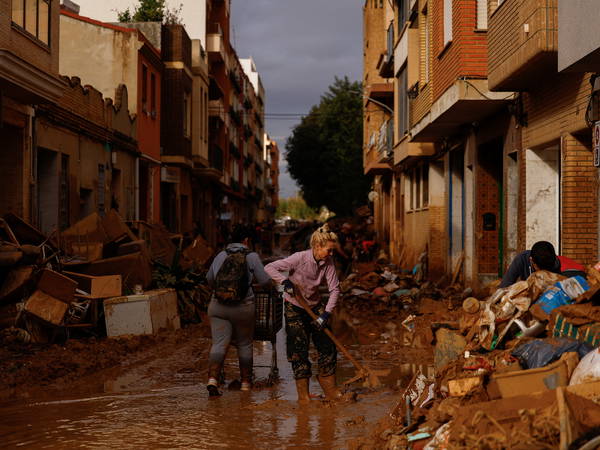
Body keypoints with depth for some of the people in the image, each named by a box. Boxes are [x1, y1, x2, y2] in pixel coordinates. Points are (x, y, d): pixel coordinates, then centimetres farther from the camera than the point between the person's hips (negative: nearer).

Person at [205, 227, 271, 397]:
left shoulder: (220, 256, 9)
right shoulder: (251, 257, -2)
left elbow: (209, 279, 20)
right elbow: (265, 281, -2)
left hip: (218, 306, 2)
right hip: (243, 307, -2)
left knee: (219, 343, -1)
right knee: (245, 344, 13)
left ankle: (212, 378, -20)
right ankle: (246, 381, 22)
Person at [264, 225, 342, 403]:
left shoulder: (328, 262, -11)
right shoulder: (300, 258, -24)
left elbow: (334, 289, -11)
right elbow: (270, 268, -25)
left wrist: (326, 314, -20)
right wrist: (285, 281, -39)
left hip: (315, 306, 5)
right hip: (295, 308, -5)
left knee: (328, 345, 3)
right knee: (299, 348, -5)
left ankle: (328, 385, 18)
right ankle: (302, 391, 5)